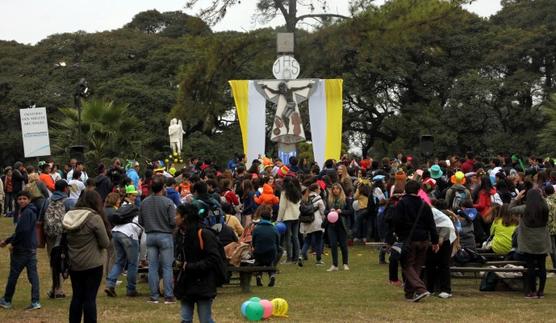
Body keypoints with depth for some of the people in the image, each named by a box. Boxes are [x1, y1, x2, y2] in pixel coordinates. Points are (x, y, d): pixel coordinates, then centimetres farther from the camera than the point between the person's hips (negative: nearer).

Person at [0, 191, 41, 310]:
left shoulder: (27, 213, -16)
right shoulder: (24, 211, 16)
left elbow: (23, 231, -23)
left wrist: (13, 243, -11)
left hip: (22, 249, -9)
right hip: (31, 248, 9)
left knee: (13, 274, 3)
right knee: (33, 274, 4)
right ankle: (35, 302, 1)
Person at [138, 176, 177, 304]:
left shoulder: (144, 202, 0)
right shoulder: (168, 202, -13)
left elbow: (140, 222, 6)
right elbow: (173, 222, -13)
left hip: (150, 236, 4)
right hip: (165, 235, -4)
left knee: (152, 267, 7)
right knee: (167, 267, 1)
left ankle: (154, 296, 8)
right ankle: (168, 296, 0)